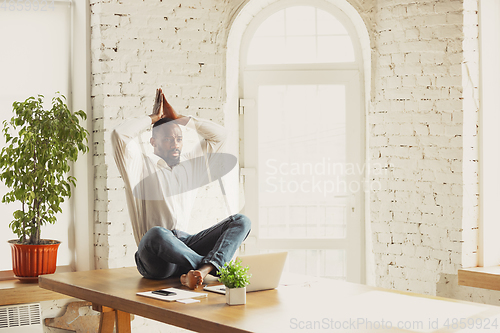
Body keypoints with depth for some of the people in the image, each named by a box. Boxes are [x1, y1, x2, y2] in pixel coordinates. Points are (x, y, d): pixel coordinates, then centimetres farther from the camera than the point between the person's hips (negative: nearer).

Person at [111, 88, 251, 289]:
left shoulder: (190, 164, 24)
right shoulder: (141, 166, 8)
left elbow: (219, 134, 23)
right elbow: (120, 134, -9)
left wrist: (178, 118, 19)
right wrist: (155, 117, 8)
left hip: (187, 246, 5)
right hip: (155, 257, -5)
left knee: (241, 221, -15)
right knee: (157, 234, -41)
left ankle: (204, 269, -41)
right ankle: (220, 269, -31)